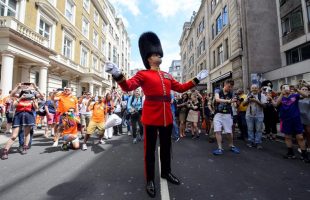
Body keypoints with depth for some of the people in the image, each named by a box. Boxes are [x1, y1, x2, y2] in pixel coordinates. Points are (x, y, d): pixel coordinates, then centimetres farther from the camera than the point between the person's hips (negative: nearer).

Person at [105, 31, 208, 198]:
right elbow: (128, 86, -15)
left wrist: (197, 79, 22)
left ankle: (166, 172, 39)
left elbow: (181, 88, 20)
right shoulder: (143, 74, -1)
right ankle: (150, 180, 24)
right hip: (151, 117, -5)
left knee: (166, 146, 18)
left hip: (167, 117, 6)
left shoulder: (167, 75, 16)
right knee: (150, 149, 7)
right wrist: (117, 75, -33)